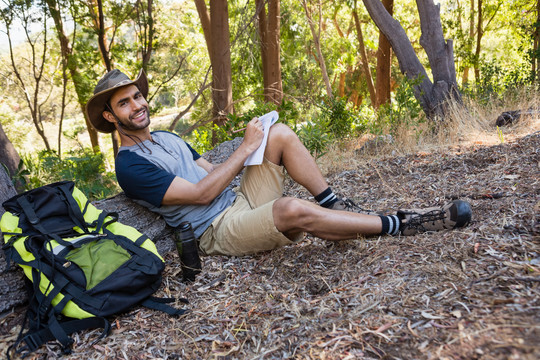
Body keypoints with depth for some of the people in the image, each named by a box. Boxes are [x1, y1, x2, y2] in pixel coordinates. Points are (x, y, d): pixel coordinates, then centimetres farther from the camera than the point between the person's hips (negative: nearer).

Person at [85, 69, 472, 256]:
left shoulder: (167, 138, 20)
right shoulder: (130, 166, -9)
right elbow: (201, 193, -17)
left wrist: (248, 153, -1)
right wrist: (246, 148, -15)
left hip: (241, 199, 8)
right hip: (219, 229, -8)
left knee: (280, 133, -9)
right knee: (294, 209, -36)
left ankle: (339, 207, -9)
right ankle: (400, 225, -19)